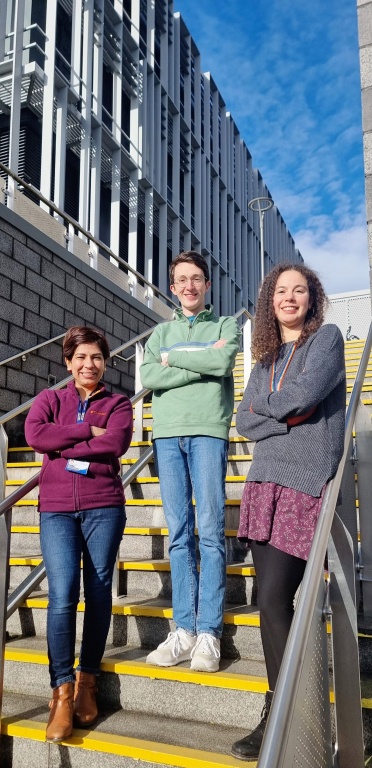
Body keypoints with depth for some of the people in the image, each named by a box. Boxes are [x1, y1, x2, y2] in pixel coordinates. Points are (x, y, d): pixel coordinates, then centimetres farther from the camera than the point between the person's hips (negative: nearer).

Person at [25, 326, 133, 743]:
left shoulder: (118, 404, 9)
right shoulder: (49, 399, 12)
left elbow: (116, 443, -11)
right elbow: (34, 435, -8)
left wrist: (62, 446, -8)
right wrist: (88, 431, -8)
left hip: (104, 507, 0)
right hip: (56, 509, 0)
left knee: (98, 591, 2)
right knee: (62, 593, -11)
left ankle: (87, 679, 18)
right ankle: (62, 690, -2)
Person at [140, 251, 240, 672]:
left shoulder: (226, 325, 12)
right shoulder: (161, 332, 20)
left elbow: (222, 361, -10)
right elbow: (148, 377, 2)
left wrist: (172, 358, 0)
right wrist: (201, 364, -4)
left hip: (208, 431, -3)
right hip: (167, 433, 3)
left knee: (210, 532, -5)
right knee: (179, 534, 3)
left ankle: (208, 632, 0)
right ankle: (184, 629, 8)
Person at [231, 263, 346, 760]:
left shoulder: (327, 337, 3)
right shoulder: (265, 357, 19)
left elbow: (305, 394, -14)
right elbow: (244, 422, 9)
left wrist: (263, 406, 2)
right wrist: (286, 417, -7)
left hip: (307, 483, -6)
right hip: (266, 482, 6)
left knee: (273, 600, -10)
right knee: (272, 602, 6)